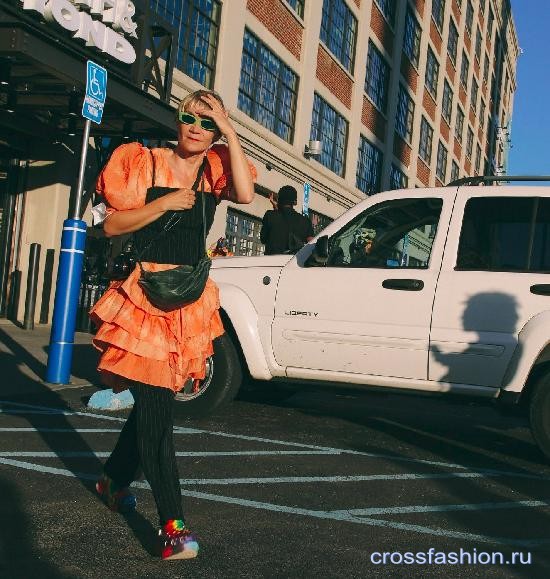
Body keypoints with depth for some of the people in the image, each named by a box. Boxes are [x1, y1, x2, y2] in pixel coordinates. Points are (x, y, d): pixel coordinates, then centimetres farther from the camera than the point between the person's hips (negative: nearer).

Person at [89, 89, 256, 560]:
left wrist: (230, 132, -9)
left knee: (155, 400, 12)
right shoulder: (145, 162, -1)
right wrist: (163, 204, -14)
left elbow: (245, 194, -12)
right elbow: (112, 225, -4)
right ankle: (172, 524, -7)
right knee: (156, 405, -10)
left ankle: (115, 478, 36)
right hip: (144, 294, -4)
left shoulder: (213, 169, 9)